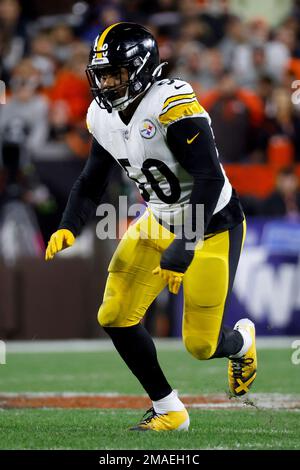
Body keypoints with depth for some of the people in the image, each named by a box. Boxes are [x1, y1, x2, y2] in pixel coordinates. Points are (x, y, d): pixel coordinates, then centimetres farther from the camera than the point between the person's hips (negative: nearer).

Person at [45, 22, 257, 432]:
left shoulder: (172, 105, -29)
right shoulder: (104, 117, -4)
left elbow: (210, 178, -32)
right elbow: (92, 182, 7)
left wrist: (184, 248, -35)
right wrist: (68, 228, -11)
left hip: (213, 226, -7)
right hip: (161, 221, 7)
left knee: (201, 344, -2)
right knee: (116, 318, -5)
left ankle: (242, 341, 36)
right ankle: (169, 410, 11)